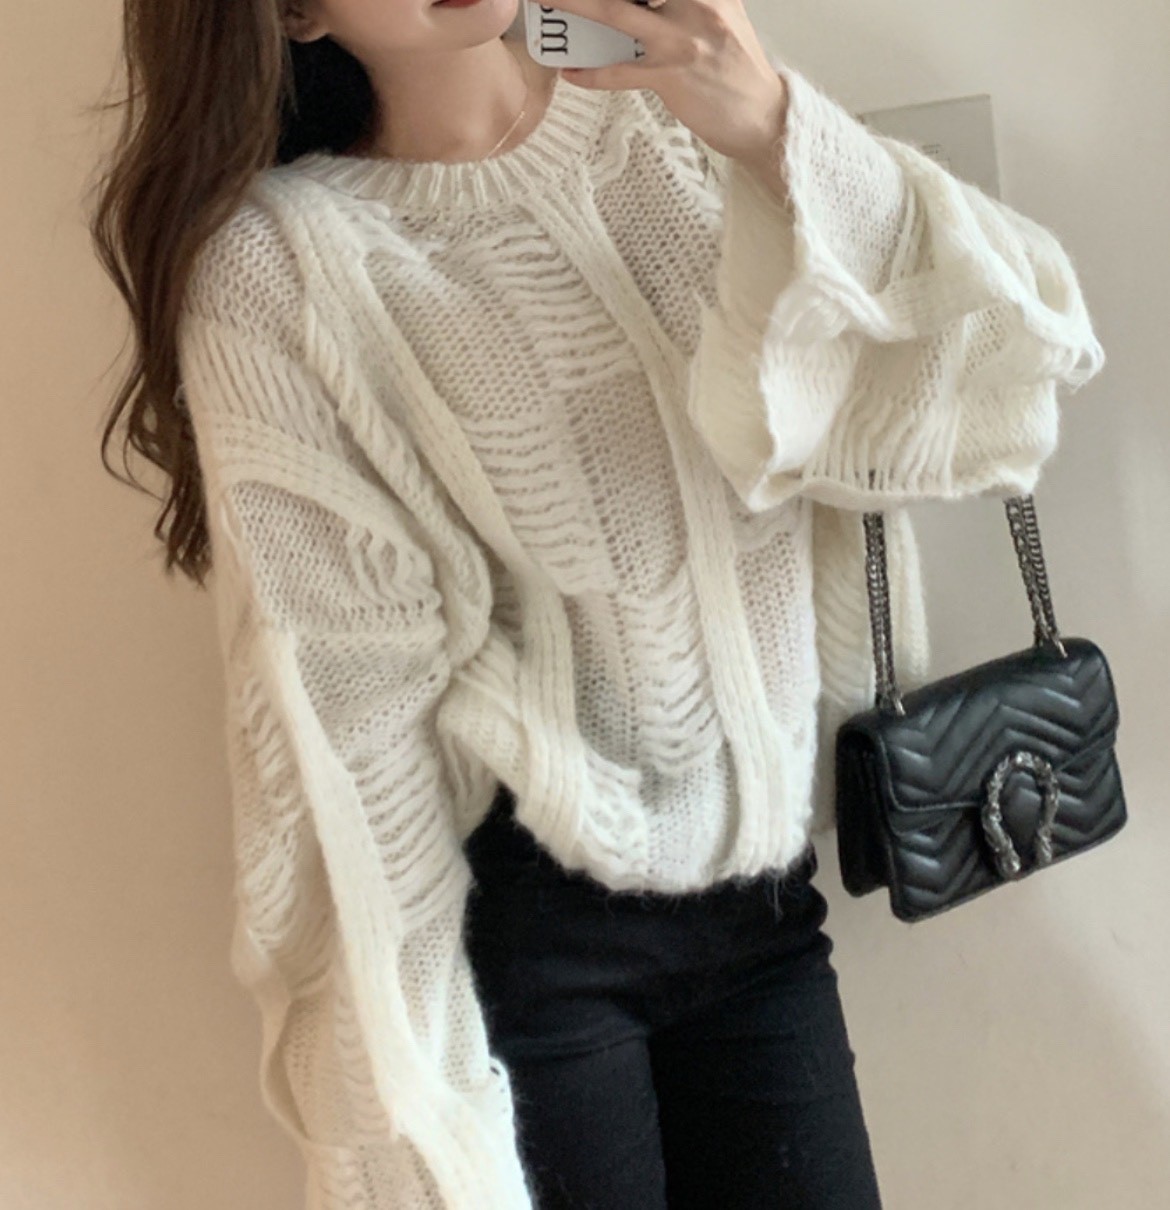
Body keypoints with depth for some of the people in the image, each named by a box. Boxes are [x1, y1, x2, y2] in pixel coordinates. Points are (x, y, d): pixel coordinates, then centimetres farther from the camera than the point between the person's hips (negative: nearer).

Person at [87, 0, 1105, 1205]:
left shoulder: (684, 125, 1)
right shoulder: (278, 268, -9)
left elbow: (991, 374, -9)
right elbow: (341, 709, -10)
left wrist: (773, 127, -23)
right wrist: (407, 1093, -9)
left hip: (761, 893, 4)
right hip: (514, 928, -3)